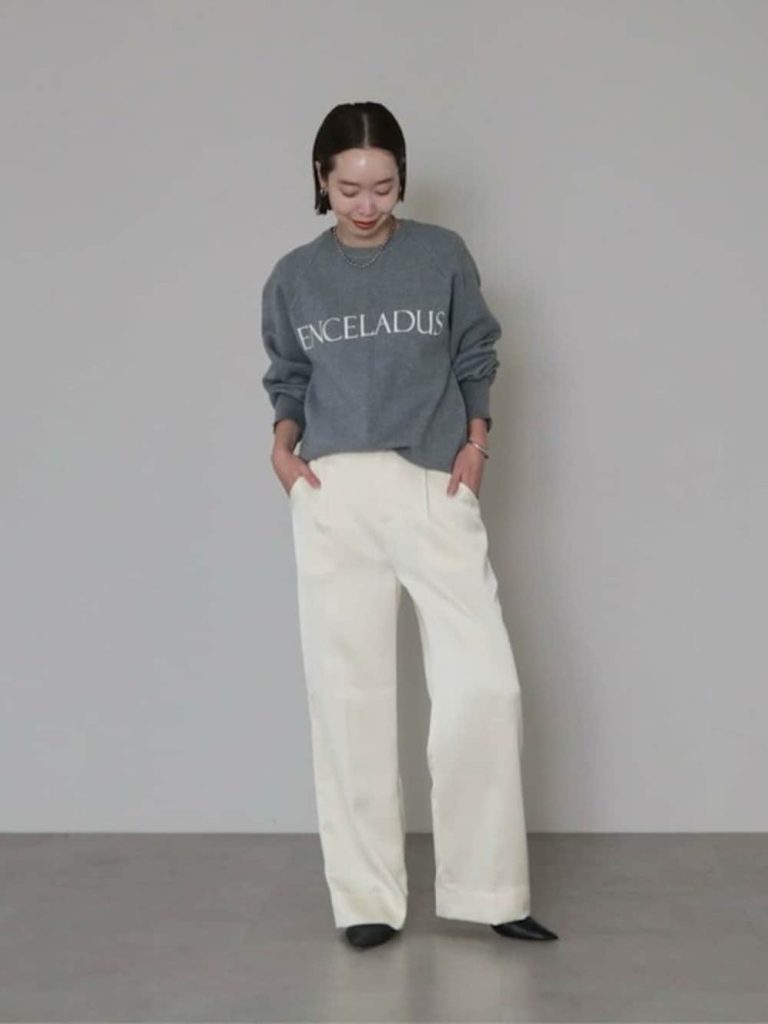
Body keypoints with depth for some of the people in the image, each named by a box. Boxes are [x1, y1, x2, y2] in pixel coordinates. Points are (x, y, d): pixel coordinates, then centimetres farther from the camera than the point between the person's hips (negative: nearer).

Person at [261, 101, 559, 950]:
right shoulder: (294, 277, 8)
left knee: (484, 685, -8)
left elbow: (476, 358, 13)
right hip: (333, 494, 1)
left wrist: (477, 439, -1)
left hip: (435, 489, -1)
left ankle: (484, 888, 6)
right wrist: (283, 438, -2)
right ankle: (367, 897, 9)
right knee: (347, 693, 0)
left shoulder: (444, 256, 5)